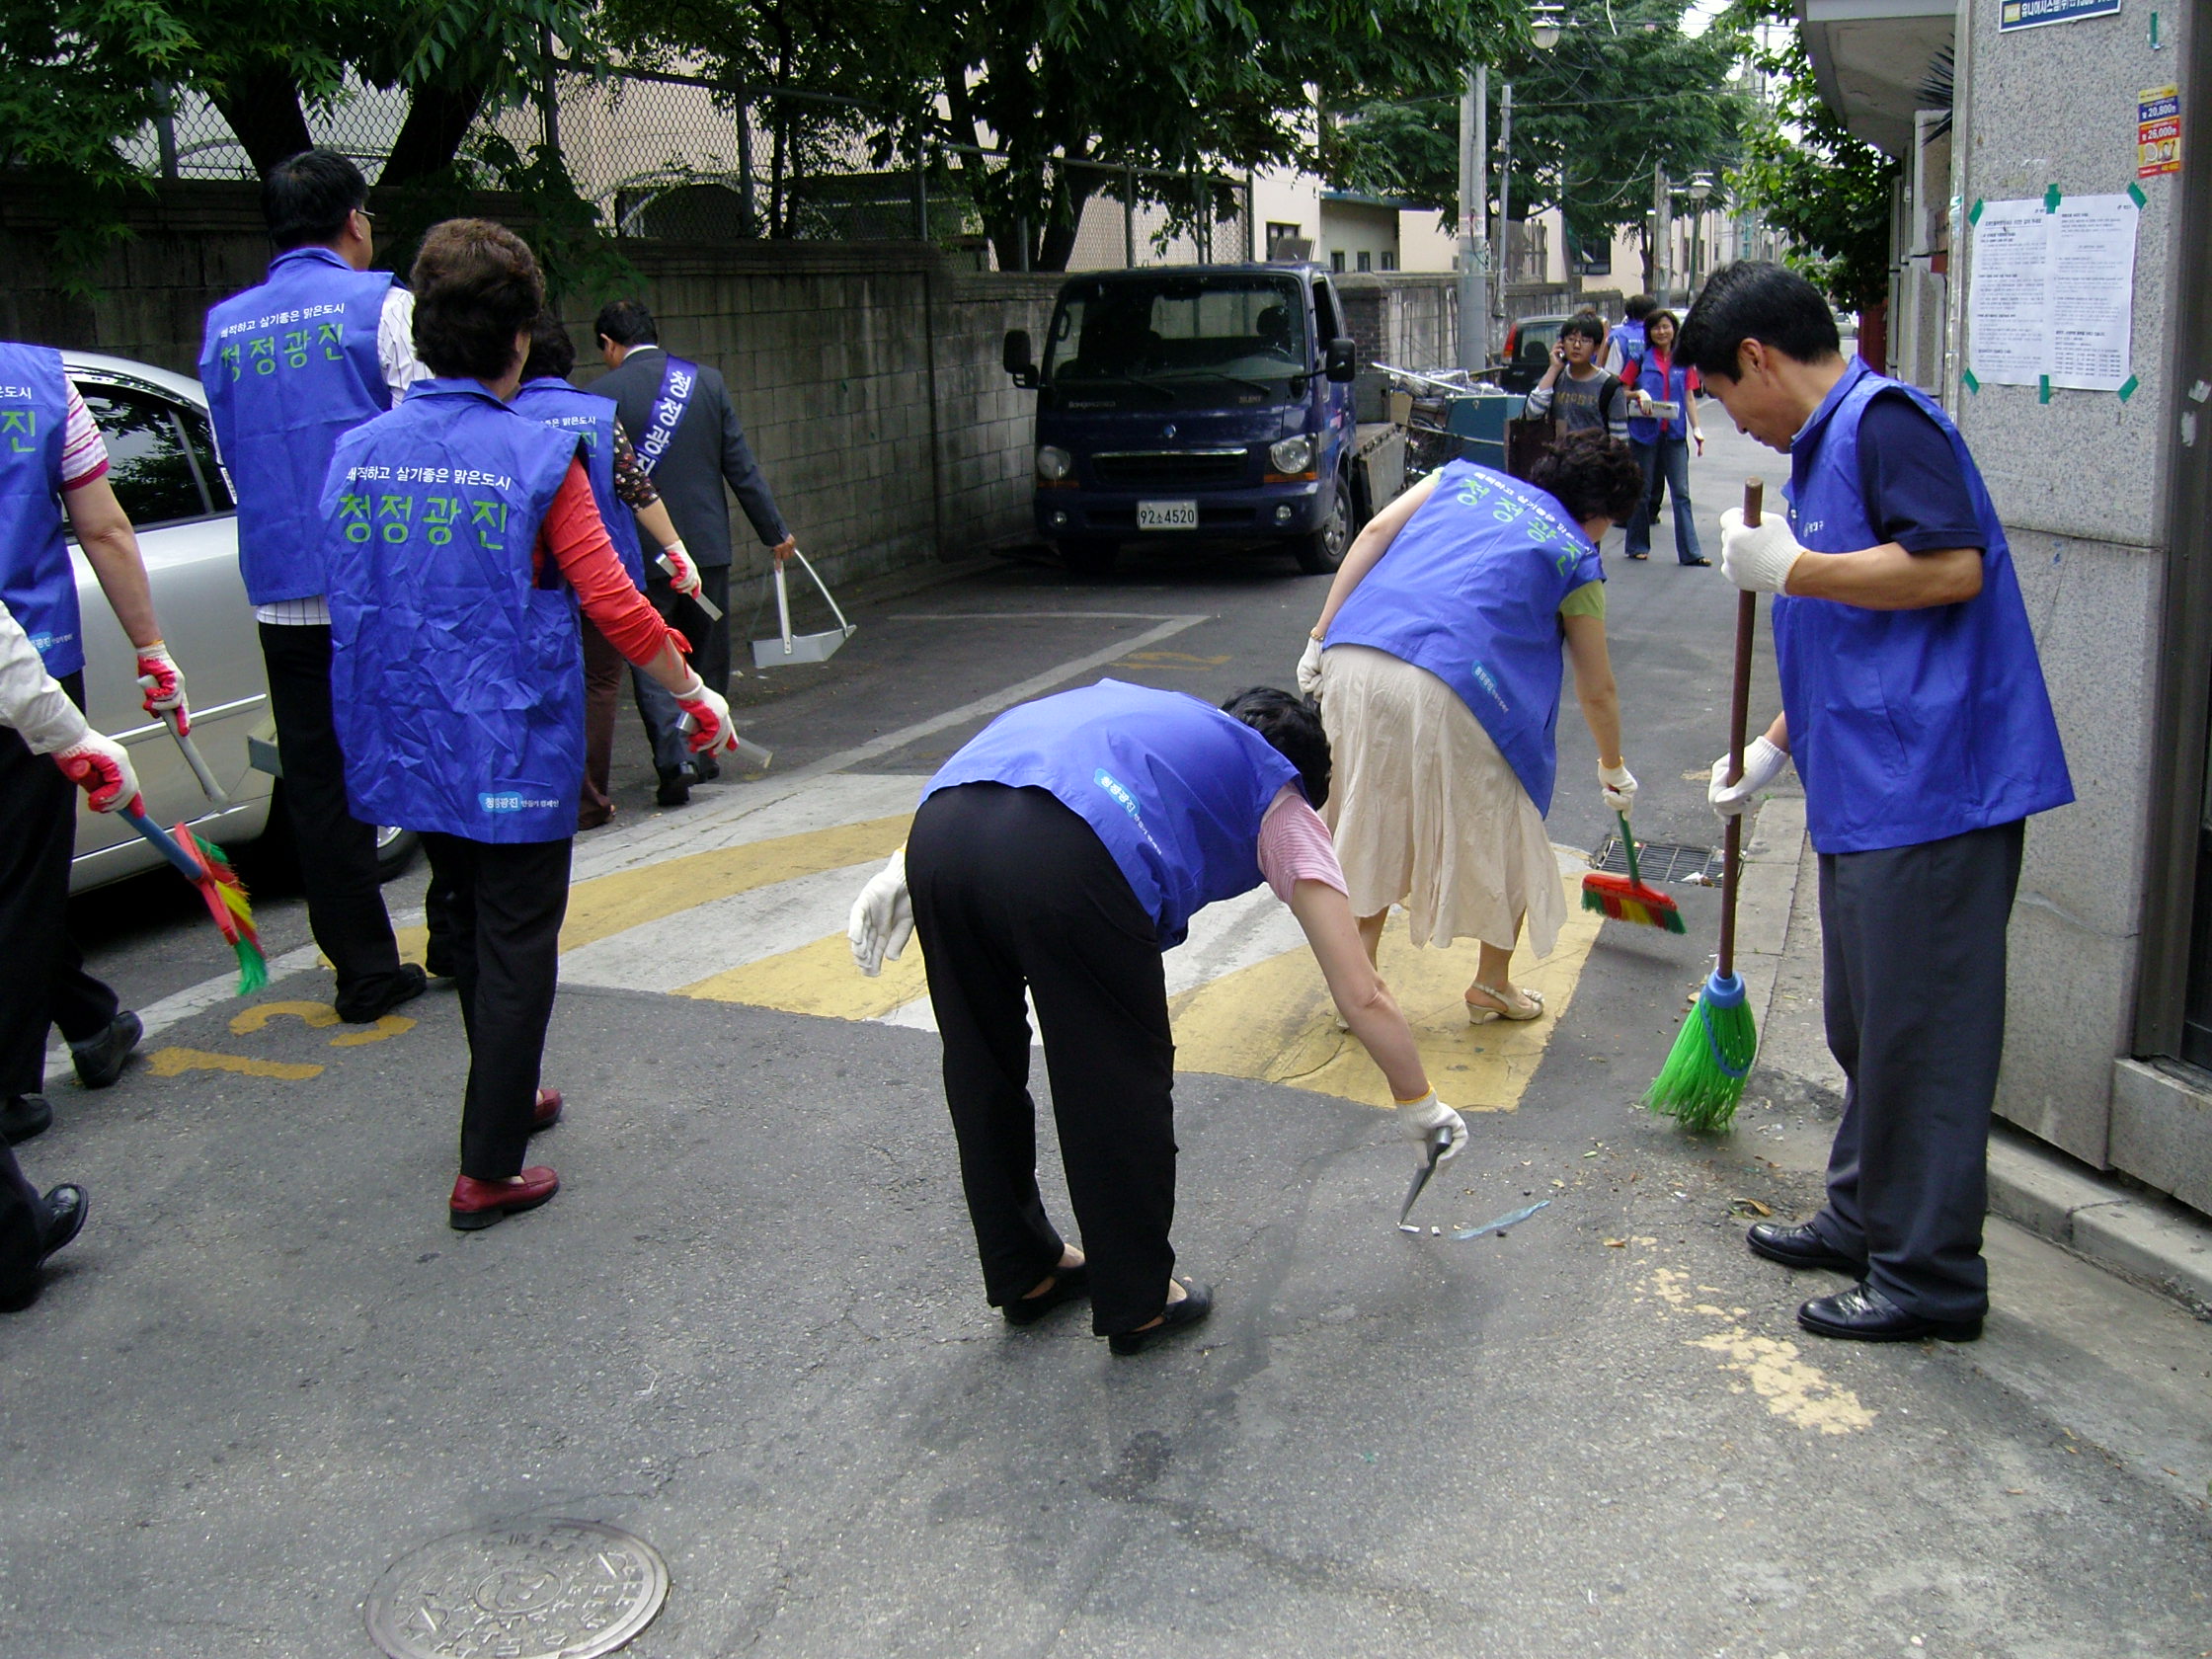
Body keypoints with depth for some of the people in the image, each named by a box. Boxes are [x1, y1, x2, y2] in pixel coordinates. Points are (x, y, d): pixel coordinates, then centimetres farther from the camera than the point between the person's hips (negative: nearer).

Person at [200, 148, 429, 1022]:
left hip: (281, 587, 4)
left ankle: (365, 968, 11)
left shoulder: (224, 328, 11)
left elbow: (231, 457, 18)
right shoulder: (383, 307, -4)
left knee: (318, 778, 7)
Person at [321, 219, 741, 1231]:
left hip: (405, 753, 6)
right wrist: (697, 698, -4)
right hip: (513, 757, -6)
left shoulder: (356, 453, 1)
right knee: (516, 947, 6)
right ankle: (488, 1169, 9)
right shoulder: (537, 457, -14)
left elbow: (350, 606, 10)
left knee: (470, 928, 24)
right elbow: (613, 607, -16)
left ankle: (506, 1101, 41)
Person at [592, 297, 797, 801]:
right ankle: (704, 752, 23)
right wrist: (773, 530, 11)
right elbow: (741, 465, 4)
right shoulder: (706, 381, 2)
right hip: (707, 546, 3)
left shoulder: (601, 395, -8)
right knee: (707, 655, 15)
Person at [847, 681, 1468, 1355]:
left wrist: (904, 870, 20)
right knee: (1121, 1087, 16)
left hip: (937, 829, 6)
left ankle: (1024, 1274, 41)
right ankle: (1136, 1303, 30)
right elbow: (1362, 995, 26)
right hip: (1067, 861, -6)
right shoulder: (1280, 803, 27)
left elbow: (979, 779, 25)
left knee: (983, 1072, 23)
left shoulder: (1139, 710, 40)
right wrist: (1420, 1105, 38)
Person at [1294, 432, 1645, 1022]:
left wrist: (1320, 637, 11)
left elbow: (1374, 532, 12)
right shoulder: (1577, 559, 18)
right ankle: (1492, 987, 33)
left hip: (1353, 659, 4)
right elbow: (1597, 692, 26)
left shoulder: (1465, 476, 26)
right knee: (1500, 836, 20)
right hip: (1445, 690, -4)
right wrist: (1613, 769, 43)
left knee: (1373, 825, 22)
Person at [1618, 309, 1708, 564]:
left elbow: (1689, 397, 9)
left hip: (1674, 434, 2)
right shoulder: (1640, 360, 2)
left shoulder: (1683, 361, 8)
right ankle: (1638, 546, 19)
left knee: (1681, 493, -2)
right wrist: (1638, 394, -16)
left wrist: (1696, 428, -1)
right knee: (1642, 492, 7)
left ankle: (1690, 552, -4)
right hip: (1645, 433, -1)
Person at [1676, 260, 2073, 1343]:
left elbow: (1952, 568, -24)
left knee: (1919, 1029, -3)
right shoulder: (1827, 444, 20)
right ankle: (1866, 1220, 31)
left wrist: (1788, 568, -17)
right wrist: (1776, 746, 27)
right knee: (1868, 1023, 18)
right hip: (1870, 793, 11)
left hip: (1929, 790, -11)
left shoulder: (1882, 419, -11)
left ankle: (1930, 1275, 6)